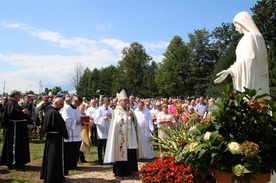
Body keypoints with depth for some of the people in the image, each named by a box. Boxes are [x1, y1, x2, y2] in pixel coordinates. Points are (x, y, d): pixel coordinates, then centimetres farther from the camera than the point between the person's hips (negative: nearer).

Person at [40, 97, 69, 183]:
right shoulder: (55, 112, -20)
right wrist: (65, 135, -6)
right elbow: (61, 126, -19)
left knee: (49, 156, 17)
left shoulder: (48, 110, 10)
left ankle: (47, 176, 28)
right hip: (56, 137, -10)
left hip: (50, 136, 10)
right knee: (57, 157, -2)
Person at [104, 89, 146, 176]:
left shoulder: (128, 110, 16)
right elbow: (120, 122, -17)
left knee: (130, 153, 6)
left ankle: (128, 170, 17)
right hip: (121, 136, -7)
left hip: (130, 136, 7)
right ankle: (120, 171, 7)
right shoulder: (117, 111, -5)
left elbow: (134, 122, 14)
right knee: (122, 152, -3)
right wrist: (129, 118, -8)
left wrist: (132, 117, -6)